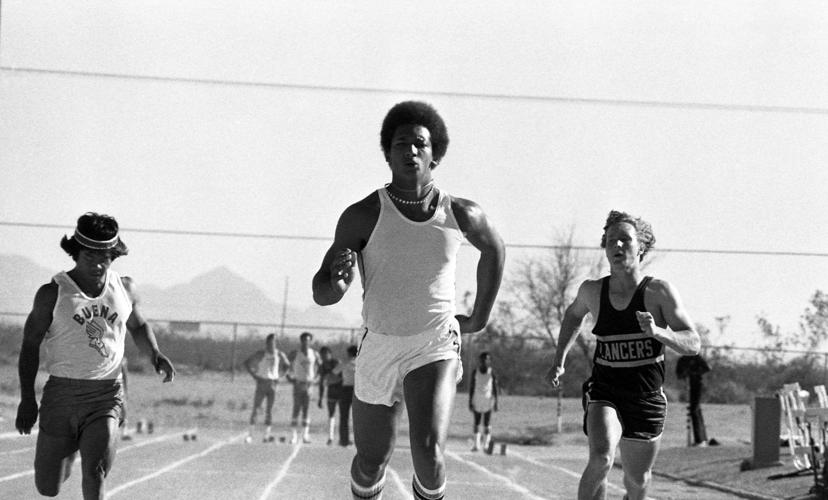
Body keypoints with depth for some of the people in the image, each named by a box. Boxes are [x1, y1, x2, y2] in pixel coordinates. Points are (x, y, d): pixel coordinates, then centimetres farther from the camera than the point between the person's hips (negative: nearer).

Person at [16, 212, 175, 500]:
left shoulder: (124, 289, 5)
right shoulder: (53, 294, -4)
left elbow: (138, 326, 24)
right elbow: (30, 345, -1)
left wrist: (155, 354, 4)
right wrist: (27, 398, -8)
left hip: (107, 393, 1)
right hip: (62, 393, -1)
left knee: (95, 473, -19)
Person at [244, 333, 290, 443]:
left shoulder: (279, 355, 2)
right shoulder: (260, 354, -8)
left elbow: (287, 365, 20)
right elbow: (246, 363, -4)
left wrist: (279, 376, 8)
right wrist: (254, 375, -10)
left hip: (272, 383, 3)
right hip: (261, 383, -3)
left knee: (269, 410, 3)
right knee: (255, 408, -5)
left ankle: (267, 434, 3)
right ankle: (250, 434, -6)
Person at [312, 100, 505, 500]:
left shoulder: (461, 215, -3)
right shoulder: (363, 215, -8)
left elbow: (493, 248, 22)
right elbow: (321, 294, -7)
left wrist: (480, 318, 20)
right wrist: (338, 280, -31)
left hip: (435, 348, -1)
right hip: (379, 348, 1)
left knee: (428, 451, -23)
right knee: (370, 463, 12)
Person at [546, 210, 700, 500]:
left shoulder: (658, 292, -11)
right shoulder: (592, 290, -3)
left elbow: (693, 344, -13)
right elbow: (574, 313, 22)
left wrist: (658, 332, -31)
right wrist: (559, 361, 14)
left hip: (646, 399, 1)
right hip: (604, 393, 0)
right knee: (601, 459, -30)